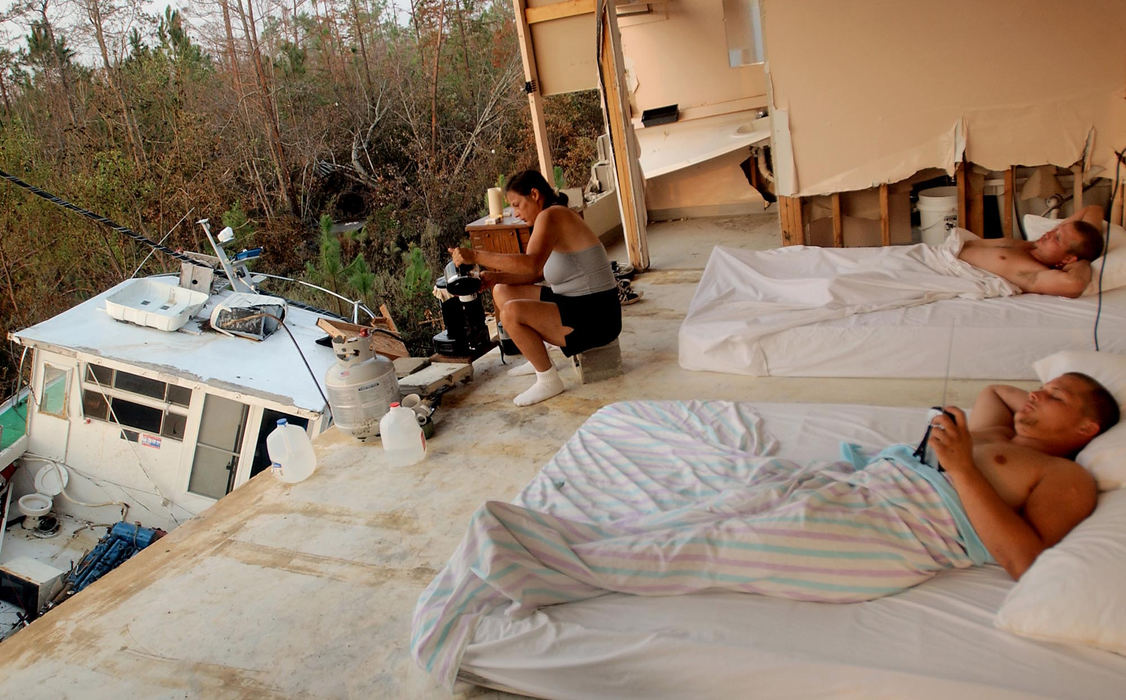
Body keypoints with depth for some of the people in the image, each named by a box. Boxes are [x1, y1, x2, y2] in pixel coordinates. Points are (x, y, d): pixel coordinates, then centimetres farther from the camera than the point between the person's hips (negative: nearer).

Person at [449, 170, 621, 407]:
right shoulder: (557, 218, 14)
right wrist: (494, 277, 0)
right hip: (575, 303, 11)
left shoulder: (550, 216, -17)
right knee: (502, 292, 15)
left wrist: (475, 256, -31)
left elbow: (531, 264, -35)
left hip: (595, 318, -11)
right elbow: (536, 273, 13)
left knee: (511, 312, -27)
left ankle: (548, 380, -8)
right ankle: (539, 359, 26)